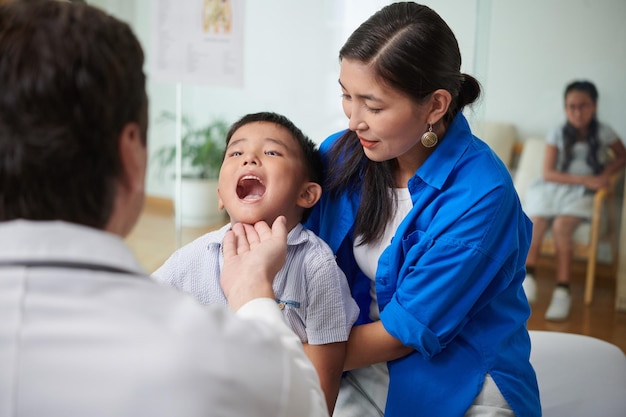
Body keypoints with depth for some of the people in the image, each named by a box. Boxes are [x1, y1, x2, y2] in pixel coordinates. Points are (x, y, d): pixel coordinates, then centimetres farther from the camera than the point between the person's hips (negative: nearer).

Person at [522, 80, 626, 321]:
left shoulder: (604, 133, 0)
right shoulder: (557, 135, -2)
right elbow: (548, 173, -7)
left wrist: (606, 173, -6)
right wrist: (584, 179, -17)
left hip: (582, 194, -1)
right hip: (552, 188, 2)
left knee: (561, 225, -30)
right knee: (536, 224, -28)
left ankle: (562, 290, -27)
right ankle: (527, 278, -20)